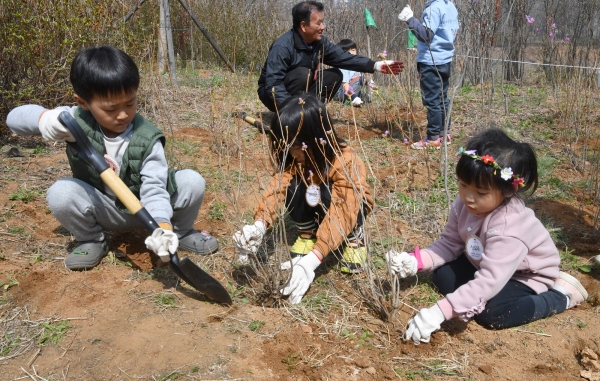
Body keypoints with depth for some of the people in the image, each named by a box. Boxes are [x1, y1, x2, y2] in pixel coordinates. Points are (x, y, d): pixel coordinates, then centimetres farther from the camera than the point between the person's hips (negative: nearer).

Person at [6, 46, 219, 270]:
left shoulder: (147, 140, -22)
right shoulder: (74, 122, -16)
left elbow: (154, 188, -30)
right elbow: (14, 118, -11)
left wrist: (162, 227, -49)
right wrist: (43, 118, -36)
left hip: (145, 209, -1)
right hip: (104, 210, 1)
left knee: (192, 181, -25)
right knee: (60, 193, -30)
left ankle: (181, 232, 6)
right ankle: (91, 241, 0)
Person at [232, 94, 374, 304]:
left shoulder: (345, 162, -36)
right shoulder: (294, 156, -22)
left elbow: (340, 213, -43)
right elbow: (277, 185, -36)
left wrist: (312, 260, -54)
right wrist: (259, 224, -55)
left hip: (351, 204, -3)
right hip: (313, 202, 4)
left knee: (327, 195, -38)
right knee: (294, 188, -30)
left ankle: (354, 237, -8)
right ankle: (308, 234, -3)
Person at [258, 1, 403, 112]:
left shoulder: (320, 41, -7)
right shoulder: (282, 47, -29)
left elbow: (344, 57, -5)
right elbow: (273, 85, -33)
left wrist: (375, 65, -15)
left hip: (301, 93, 7)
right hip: (274, 95, -7)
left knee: (335, 75, -7)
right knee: (303, 73, -33)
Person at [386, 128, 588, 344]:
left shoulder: (508, 227, -40)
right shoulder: (464, 204, -19)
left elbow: (489, 282, -45)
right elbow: (449, 244, -9)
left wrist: (439, 312, -52)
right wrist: (416, 261, -29)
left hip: (526, 275, -6)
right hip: (485, 264, 6)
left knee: (490, 314, -26)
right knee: (443, 277, -8)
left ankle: (561, 294, -6)